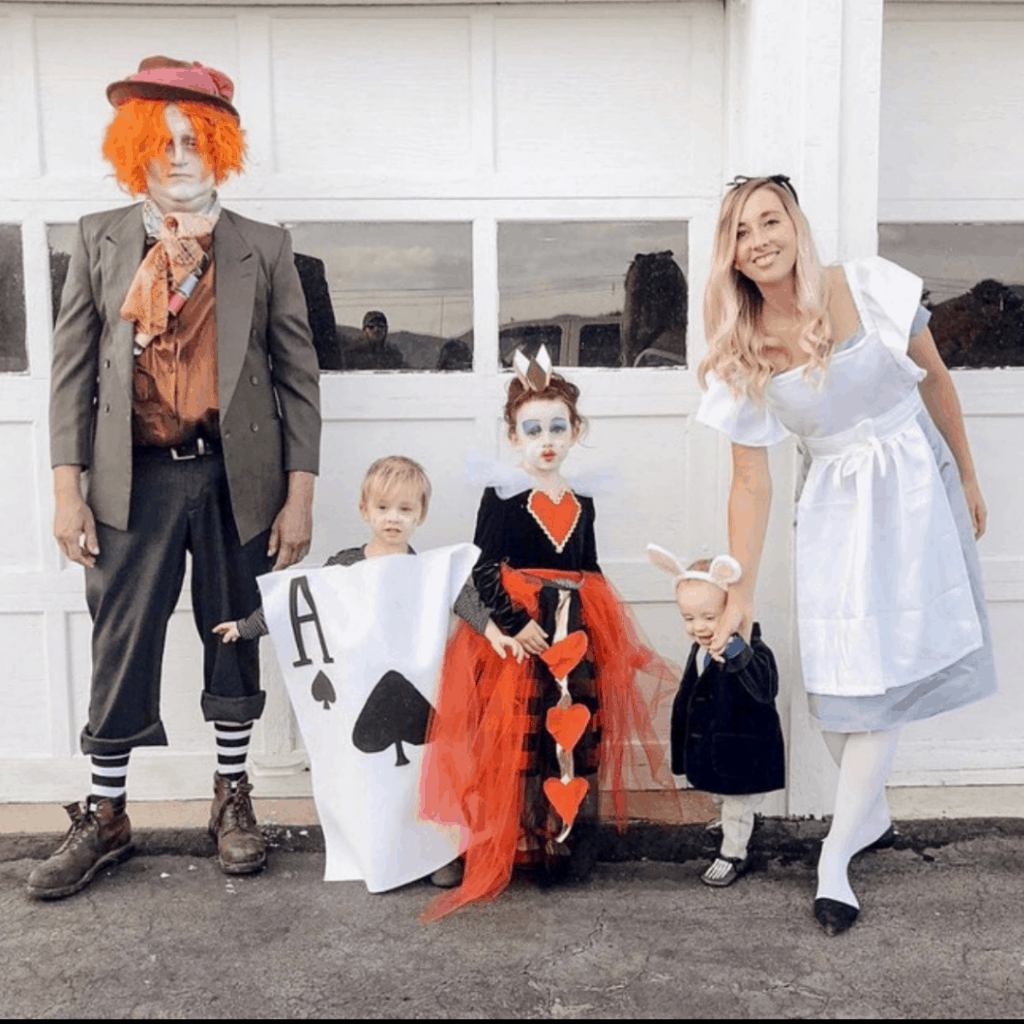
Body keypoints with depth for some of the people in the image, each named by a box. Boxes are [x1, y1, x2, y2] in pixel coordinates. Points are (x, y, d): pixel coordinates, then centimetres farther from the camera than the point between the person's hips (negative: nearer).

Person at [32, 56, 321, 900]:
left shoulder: (263, 249, 3)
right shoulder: (101, 240, 6)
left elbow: (298, 376, 2)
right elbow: (73, 370, 4)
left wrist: (299, 497, -4)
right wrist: (68, 489, -4)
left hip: (236, 478, 0)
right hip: (134, 478, 0)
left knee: (235, 643, 10)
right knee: (121, 650, 4)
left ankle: (233, 799, 28)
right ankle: (106, 818, 21)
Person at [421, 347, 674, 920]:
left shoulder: (582, 502, 11)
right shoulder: (502, 497, -4)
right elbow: (484, 571, -10)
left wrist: (605, 635, 10)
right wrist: (515, 622, -19)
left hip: (576, 634, 5)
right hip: (517, 633, -5)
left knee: (578, 738, 6)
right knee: (519, 741, -3)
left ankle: (571, 846, 18)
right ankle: (522, 848, 10)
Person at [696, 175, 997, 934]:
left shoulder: (870, 289, -13)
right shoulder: (742, 352, -7)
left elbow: (934, 378, 2)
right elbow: (751, 482, -5)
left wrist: (968, 477, 8)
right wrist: (739, 594, -7)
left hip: (912, 482, -2)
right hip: (833, 502, 2)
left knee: (881, 670, -6)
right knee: (838, 673, 3)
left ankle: (836, 858, 0)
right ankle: (871, 814, 28)